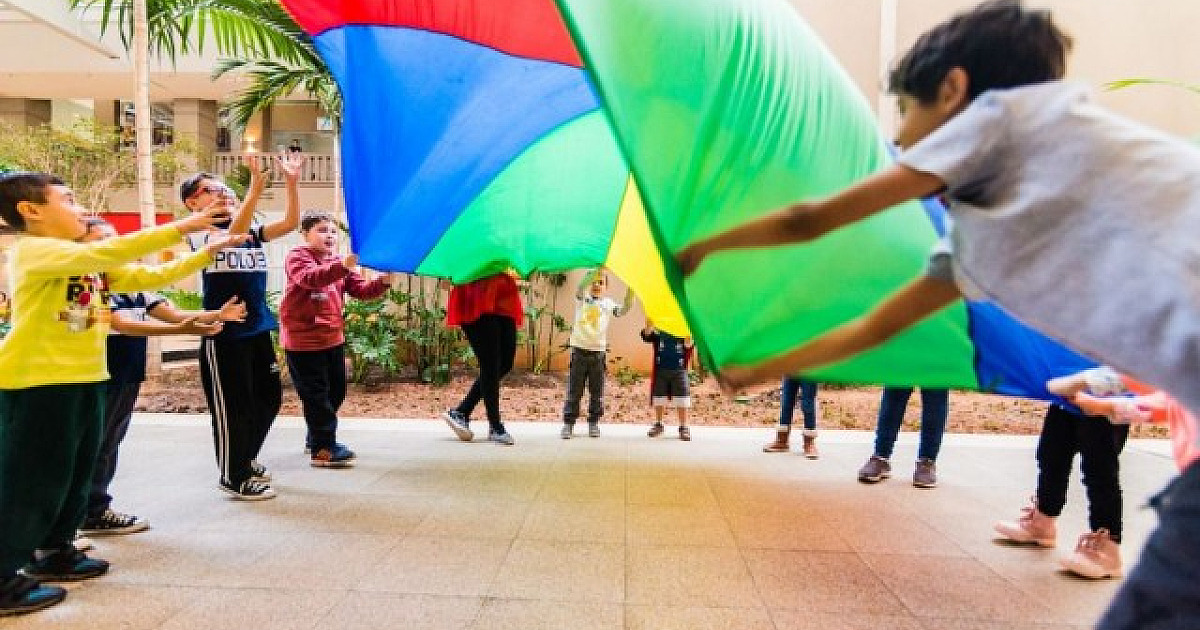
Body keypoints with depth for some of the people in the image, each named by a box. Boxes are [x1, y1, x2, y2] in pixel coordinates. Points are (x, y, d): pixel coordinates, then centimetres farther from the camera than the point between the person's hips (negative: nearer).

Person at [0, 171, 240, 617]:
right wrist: (179, 228, -32)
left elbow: (151, 277, 13)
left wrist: (206, 253, 7)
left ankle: (53, 552, 33)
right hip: (36, 383, -9)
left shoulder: (93, 265, 14)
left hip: (84, 380, 9)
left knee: (77, 472, 17)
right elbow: (106, 253, -31)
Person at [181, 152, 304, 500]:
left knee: (269, 396, 16)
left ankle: (245, 459, 36)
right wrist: (256, 184, -38)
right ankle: (234, 476, 19)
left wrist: (291, 181, -15)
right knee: (233, 406, 2)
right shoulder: (198, 233, -7)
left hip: (258, 328, 7)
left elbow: (290, 223, -3)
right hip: (223, 333, -7)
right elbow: (234, 233, -28)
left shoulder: (252, 230, 10)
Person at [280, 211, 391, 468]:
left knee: (336, 390, 16)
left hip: (333, 338, 8)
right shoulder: (298, 256, -7)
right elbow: (310, 278, -30)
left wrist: (383, 281, -17)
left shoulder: (340, 263, 13)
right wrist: (343, 266, -45)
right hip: (304, 340, -7)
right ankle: (323, 449, 4)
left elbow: (362, 290, 4)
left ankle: (316, 437, 33)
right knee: (316, 394, -3)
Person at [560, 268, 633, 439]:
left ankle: (594, 423, 17)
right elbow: (582, 285, -15)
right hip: (579, 349, -2)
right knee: (574, 390, 0)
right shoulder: (581, 298, 4)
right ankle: (568, 423, 8)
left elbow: (623, 310, -3)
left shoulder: (607, 303, 10)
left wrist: (630, 292, -16)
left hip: (599, 351, 2)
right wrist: (597, 269, -29)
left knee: (597, 392, 6)